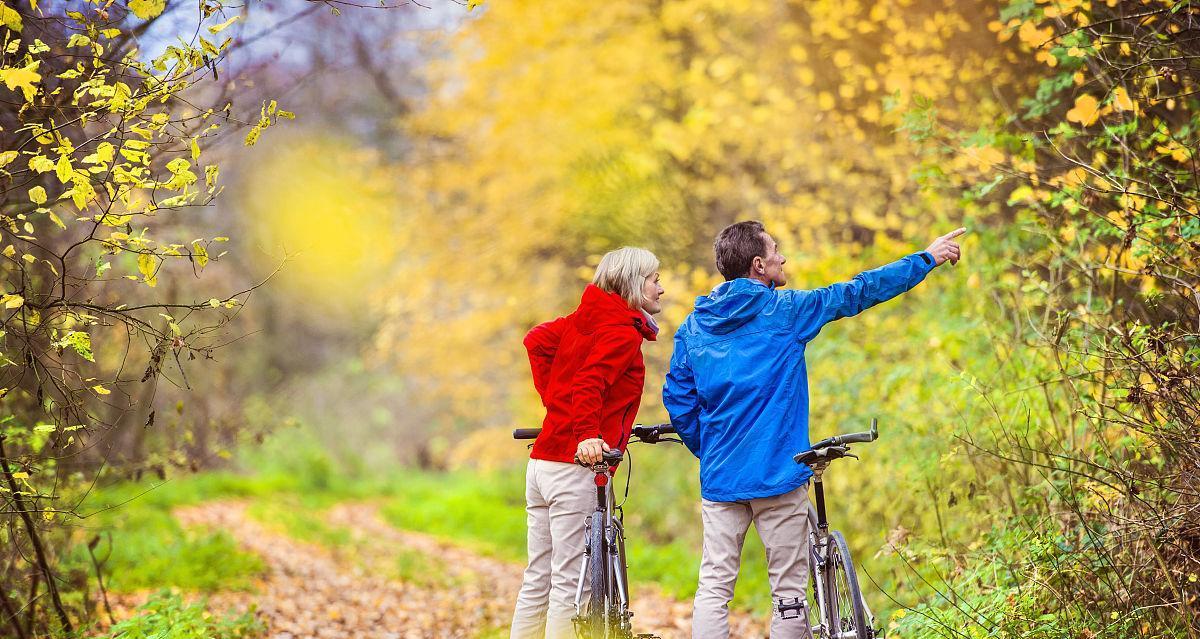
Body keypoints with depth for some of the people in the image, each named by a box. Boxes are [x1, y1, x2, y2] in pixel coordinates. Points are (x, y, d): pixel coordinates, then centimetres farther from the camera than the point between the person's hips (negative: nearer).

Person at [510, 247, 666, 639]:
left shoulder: (584, 320, 14)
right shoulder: (623, 332, -11)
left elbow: (537, 340, 20)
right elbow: (589, 383, -24)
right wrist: (587, 435, -36)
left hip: (541, 461, 9)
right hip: (574, 468, -9)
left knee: (538, 579, 13)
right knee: (569, 584, -5)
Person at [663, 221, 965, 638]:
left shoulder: (694, 325, 7)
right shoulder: (785, 311, -5)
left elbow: (677, 398, 7)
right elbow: (859, 292, 2)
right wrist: (928, 258, 11)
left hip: (719, 476, 4)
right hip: (777, 474, -4)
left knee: (714, 585, 5)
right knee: (789, 587, 4)